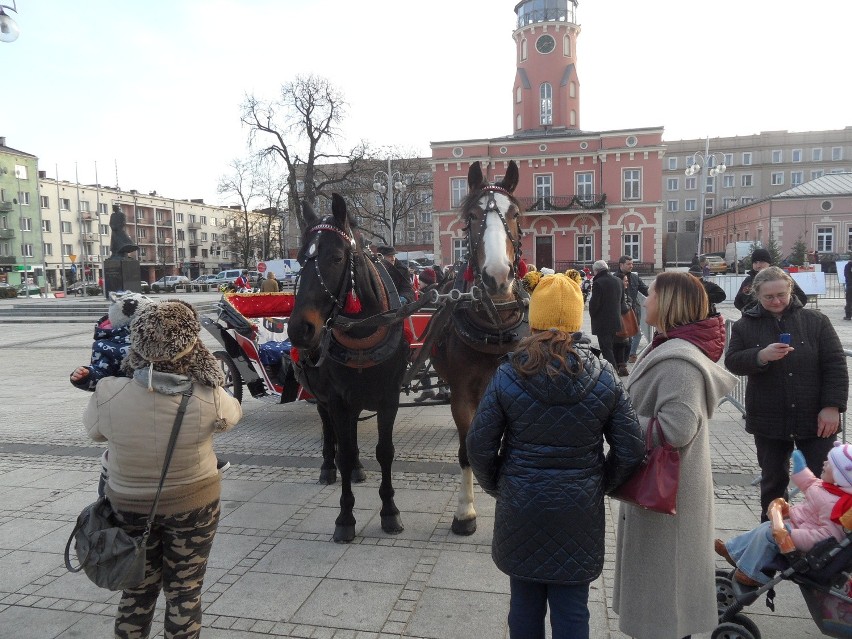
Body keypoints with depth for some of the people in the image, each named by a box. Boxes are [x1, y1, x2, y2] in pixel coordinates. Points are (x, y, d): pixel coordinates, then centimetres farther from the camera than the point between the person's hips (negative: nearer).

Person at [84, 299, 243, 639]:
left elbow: (94, 430, 0)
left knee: (138, 586, 24)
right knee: (184, 589, 17)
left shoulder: (108, 394, -23)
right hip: (192, 504, -2)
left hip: (128, 503, 2)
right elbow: (233, 414, -2)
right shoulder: (209, 400, -26)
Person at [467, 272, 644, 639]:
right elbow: (631, 450, -5)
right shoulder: (605, 377, -8)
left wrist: (496, 486, 8)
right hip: (580, 512, 1)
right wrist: (600, 485, 11)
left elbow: (479, 446, -9)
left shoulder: (508, 376, -12)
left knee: (525, 605, 18)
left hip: (520, 509, 0)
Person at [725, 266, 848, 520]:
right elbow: (732, 362, -6)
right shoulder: (745, 325, 1)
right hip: (768, 420, 1)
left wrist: (832, 406, -10)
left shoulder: (816, 321, 0)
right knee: (773, 480, 14)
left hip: (815, 418, -1)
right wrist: (761, 356, -24)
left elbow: (835, 365, -3)